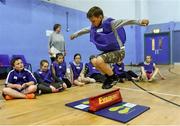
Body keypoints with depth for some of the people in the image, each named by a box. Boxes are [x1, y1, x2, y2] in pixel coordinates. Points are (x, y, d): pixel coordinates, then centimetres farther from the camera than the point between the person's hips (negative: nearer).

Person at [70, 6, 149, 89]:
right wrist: (75, 34, 38)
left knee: (99, 61, -27)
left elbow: (125, 21, -30)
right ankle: (109, 77, 15)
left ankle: (112, 77, -3)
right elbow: (85, 30, 24)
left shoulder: (110, 23, -17)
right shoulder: (94, 27, 5)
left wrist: (139, 22, -46)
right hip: (108, 51, 9)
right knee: (94, 62, 1)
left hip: (118, 51, -8)